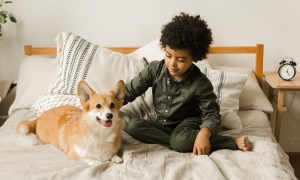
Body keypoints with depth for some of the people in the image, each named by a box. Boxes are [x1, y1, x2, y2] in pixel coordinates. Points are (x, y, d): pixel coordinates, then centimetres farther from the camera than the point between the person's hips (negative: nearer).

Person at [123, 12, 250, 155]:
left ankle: (233, 142, -23)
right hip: (162, 124, 6)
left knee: (180, 141, -40)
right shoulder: (154, 70, -12)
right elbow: (129, 91, -6)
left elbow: (212, 114, -17)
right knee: (132, 126, -24)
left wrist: (204, 133, -40)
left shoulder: (201, 84, -21)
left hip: (188, 122, -5)